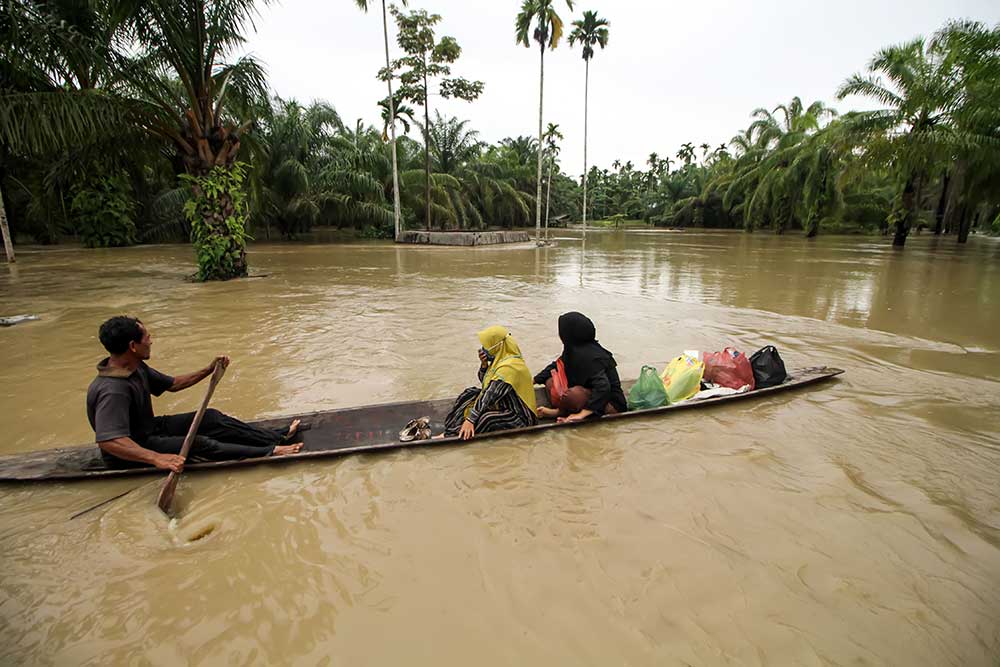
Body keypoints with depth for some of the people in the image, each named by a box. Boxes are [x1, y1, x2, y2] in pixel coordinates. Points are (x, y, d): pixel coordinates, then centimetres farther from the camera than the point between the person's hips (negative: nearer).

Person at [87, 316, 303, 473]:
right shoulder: (112, 390, -33)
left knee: (210, 418, -4)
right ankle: (269, 453, -24)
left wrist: (208, 370, 5)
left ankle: (277, 438, -6)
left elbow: (172, 384, 13)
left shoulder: (135, 368, -2)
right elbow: (108, 441, -43)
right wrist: (157, 458, -51)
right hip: (128, 455, -9)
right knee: (198, 444, -26)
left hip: (148, 429, 9)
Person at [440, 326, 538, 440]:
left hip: (519, 417, -10)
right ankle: (450, 433, -5)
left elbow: (491, 395, -30)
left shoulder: (509, 367, -26)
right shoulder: (502, 358, 3)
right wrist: (484, 364, -5)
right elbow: (484, 382, 14)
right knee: (468, 395, 3)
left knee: (485, 418, -33)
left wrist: (470, 420, -32)